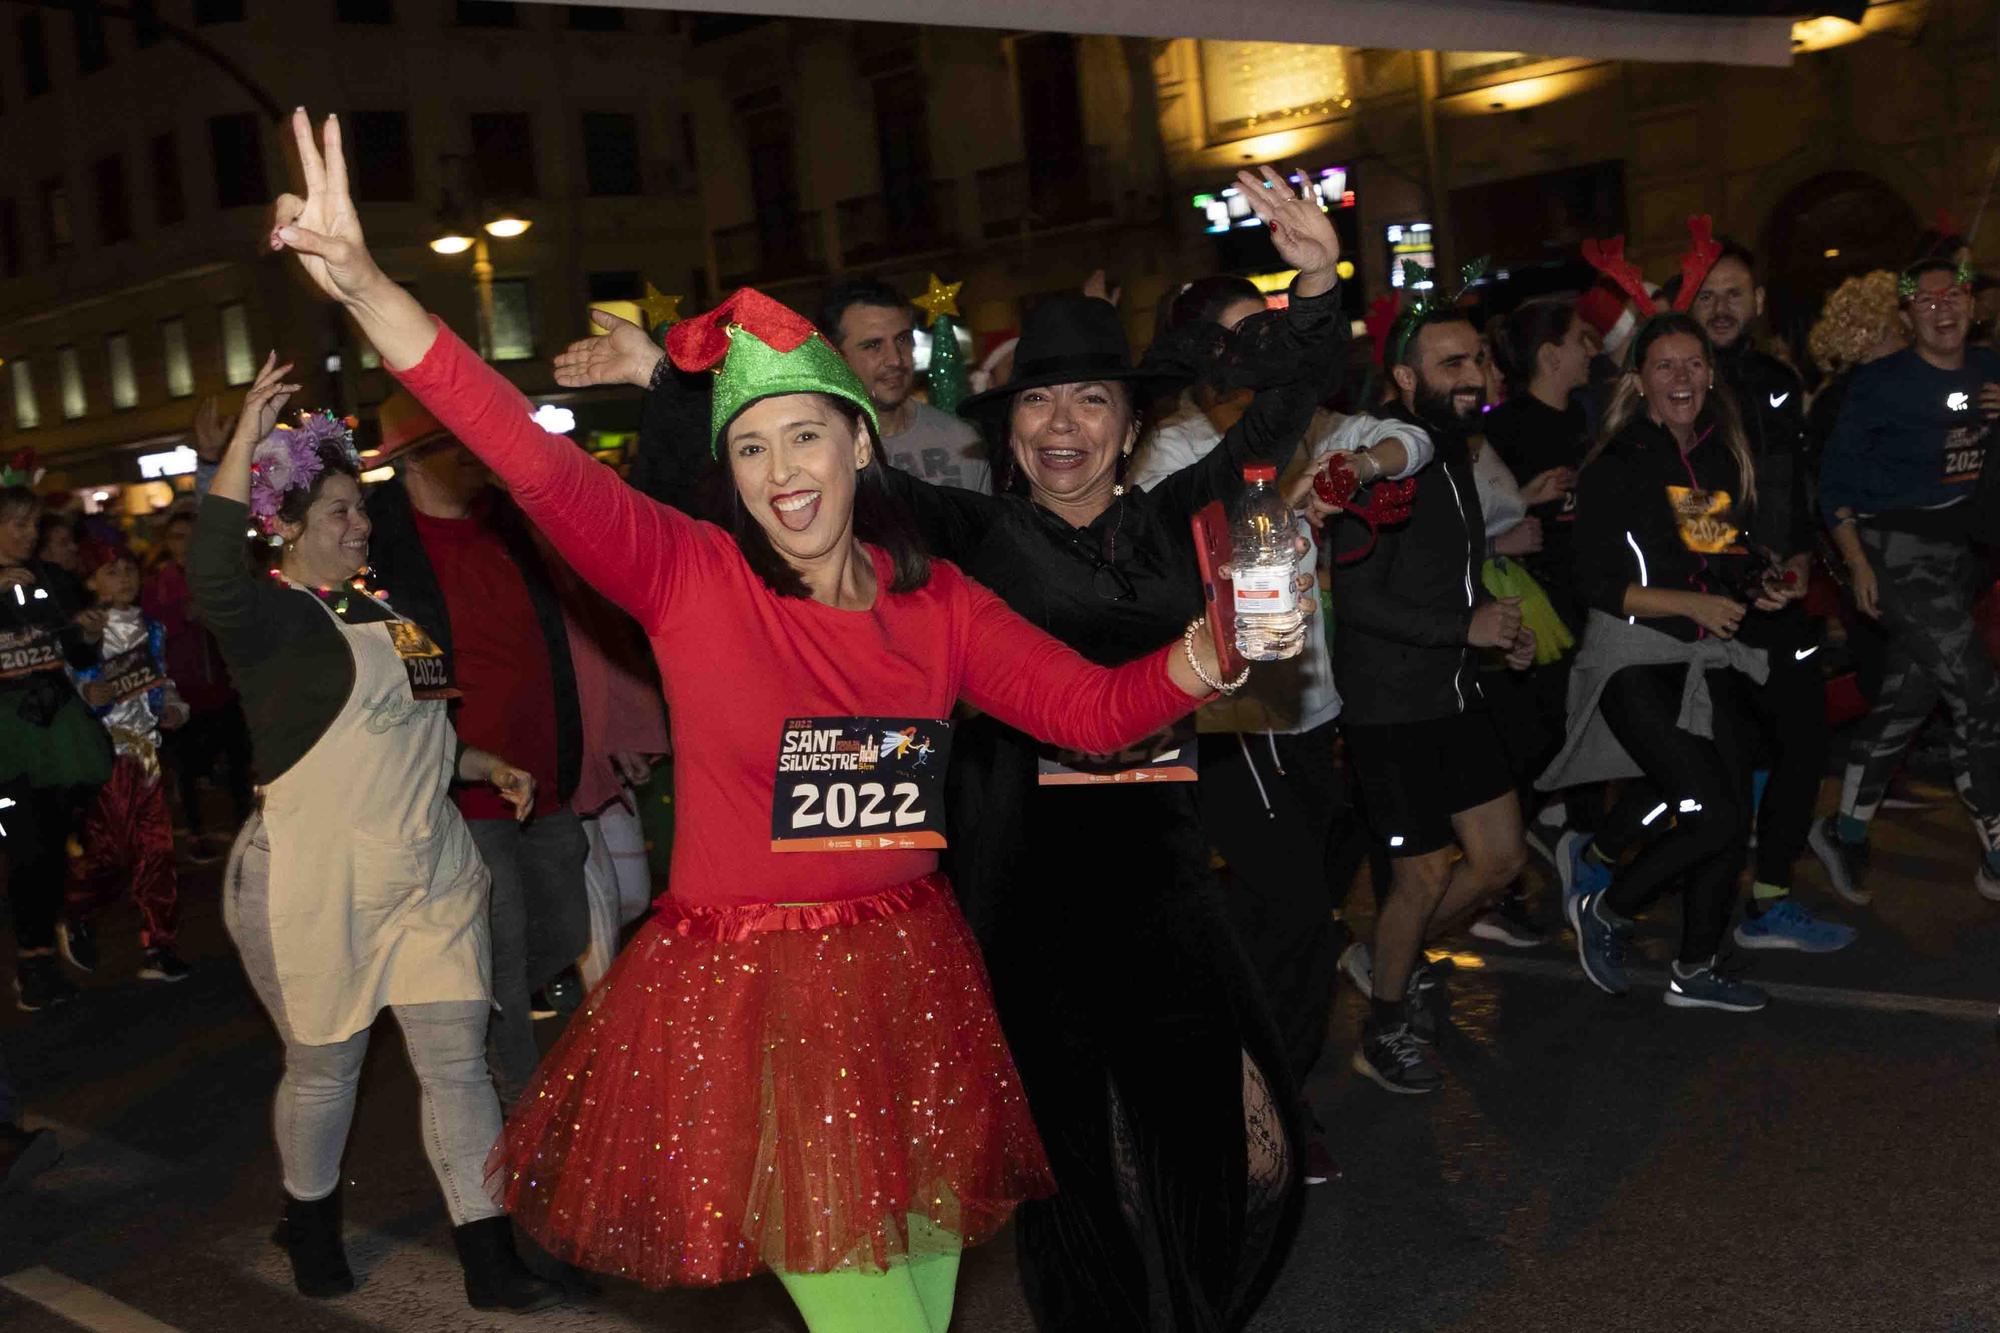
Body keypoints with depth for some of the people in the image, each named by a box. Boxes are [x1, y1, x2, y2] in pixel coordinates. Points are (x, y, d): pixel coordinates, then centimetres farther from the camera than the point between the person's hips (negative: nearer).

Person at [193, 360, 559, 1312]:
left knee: (457, 1060, 2)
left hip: (428, 872, 6)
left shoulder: (379, 612, 14)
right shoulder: (272, 615, -9)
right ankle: (311, 1225, 38)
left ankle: (489, 1260, 8)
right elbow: (213, 584, -35)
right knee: (325, 1068, 11)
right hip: (311, 884, -6)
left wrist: (484, 765, 10)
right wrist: (245, 442, -38)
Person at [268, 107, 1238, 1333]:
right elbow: (533, 460, -21)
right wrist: (361, 284, -31)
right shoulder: (690, 577, -9)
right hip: (745, 990, -4)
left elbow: (1093, 707, 2)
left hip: (909, 977, 4)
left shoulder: (936, 600, 1)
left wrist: (1216, 646, -16)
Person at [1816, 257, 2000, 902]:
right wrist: (1857, 562, -13)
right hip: (1898, 550, -6)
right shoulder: (1880, 382, -8)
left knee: (1907, 697, 10)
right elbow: (1836, 474, -6)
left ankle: (1845, 832, 23)